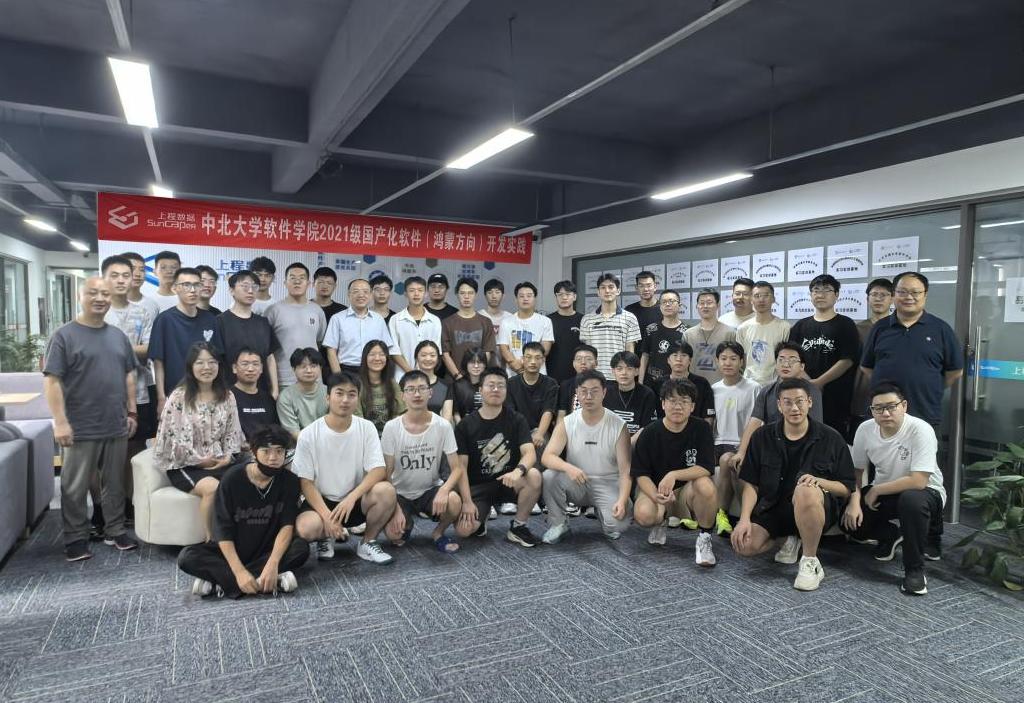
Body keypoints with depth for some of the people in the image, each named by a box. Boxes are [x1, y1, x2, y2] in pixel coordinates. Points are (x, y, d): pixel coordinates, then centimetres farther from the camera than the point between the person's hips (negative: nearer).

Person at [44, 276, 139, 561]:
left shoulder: (118, 335, 11)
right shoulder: (64, 336, -6)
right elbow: (51, 380, -11)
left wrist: (131, 412, 11)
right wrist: (60, 422, -16)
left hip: (116, 427, 5)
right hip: (81, 428, -5)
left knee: (115, 483, 13)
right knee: (75, 487, 6)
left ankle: (115, 531, 25)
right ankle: (76, 538, 19)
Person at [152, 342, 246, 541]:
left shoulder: (227, 397, 10)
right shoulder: (178, 397, -4)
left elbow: (232, 433, 10)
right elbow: (174, 437, -8)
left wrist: (228, 457, -7)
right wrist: (200, 460, -11)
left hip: (220, 462, 4)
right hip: (185, 465, -4)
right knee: (212, 487, -33)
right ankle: (211, 540, -16)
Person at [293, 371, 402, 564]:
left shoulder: (366, 428, -7)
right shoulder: (308, 435, -10)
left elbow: (379, 471, -13)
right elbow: (306, 482, -9)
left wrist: (352, 497, -29)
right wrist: (327, 516, -23)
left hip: (357, 500, 1)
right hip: (321, 501, -1)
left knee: (386, 490, -30)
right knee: (306, 528, -34)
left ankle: (367, 543, -3)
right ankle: (326, 537, 5)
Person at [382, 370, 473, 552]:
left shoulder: (443, 425, -13)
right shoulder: (391, 427, -13)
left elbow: (457, 468, -12)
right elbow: (387, 472, -8)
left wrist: (444, 490, -32)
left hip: (431, 490, 0)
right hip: (401, 494, 1)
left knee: (453, 500, -33)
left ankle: (438, 533, 2)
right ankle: (406, 524, 15)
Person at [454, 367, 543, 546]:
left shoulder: (516, 420, -3)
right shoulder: (465, 425, -4)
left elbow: (530, 454, -15)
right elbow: (461, 466, -6)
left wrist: (518, 470, -38)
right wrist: (467, 501, -16)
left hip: (508, 481, 1)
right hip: (477, 485, -1)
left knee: (534, 476, -31)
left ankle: (518, 527, -7)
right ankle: (481, 516, 12)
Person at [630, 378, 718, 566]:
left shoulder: (701, 429, -9)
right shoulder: (650, 432, -8)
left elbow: (707, 468, -17)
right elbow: (641, 474, -8)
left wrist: (674, 475, -31)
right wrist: (656, 496, -27)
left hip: (688, 489, -1)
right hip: (655, 487, 1)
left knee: (705, 485, -35)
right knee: (643, 515, -31)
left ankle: (704, 538, -9)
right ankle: (662, 519, 11)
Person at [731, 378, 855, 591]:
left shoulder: (830, 439, -3)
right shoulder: (763, 437, 2)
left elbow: (846, 489, -3)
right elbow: (751, 484, 0)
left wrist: (818, 481, -23)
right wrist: (745, 518, -14)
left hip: (818, 508, -3)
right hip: (774, 507, 3)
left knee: (805, 491, -39)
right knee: (745, 545, -22)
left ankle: (811, 563, -18)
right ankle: (792, 538, 11)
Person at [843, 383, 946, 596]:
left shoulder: (920, 430, -26)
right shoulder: (865, 430, -11)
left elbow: (918, 481, -30)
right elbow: (856, 470, 1)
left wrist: (875, 491, -20)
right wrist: (854, 500, -16)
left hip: (925, 491, -5)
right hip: (883, 493, 5)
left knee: (911, 500, -39)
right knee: (849, 518, -18)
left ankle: (914, 569, -19)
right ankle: (890, 535, 17)